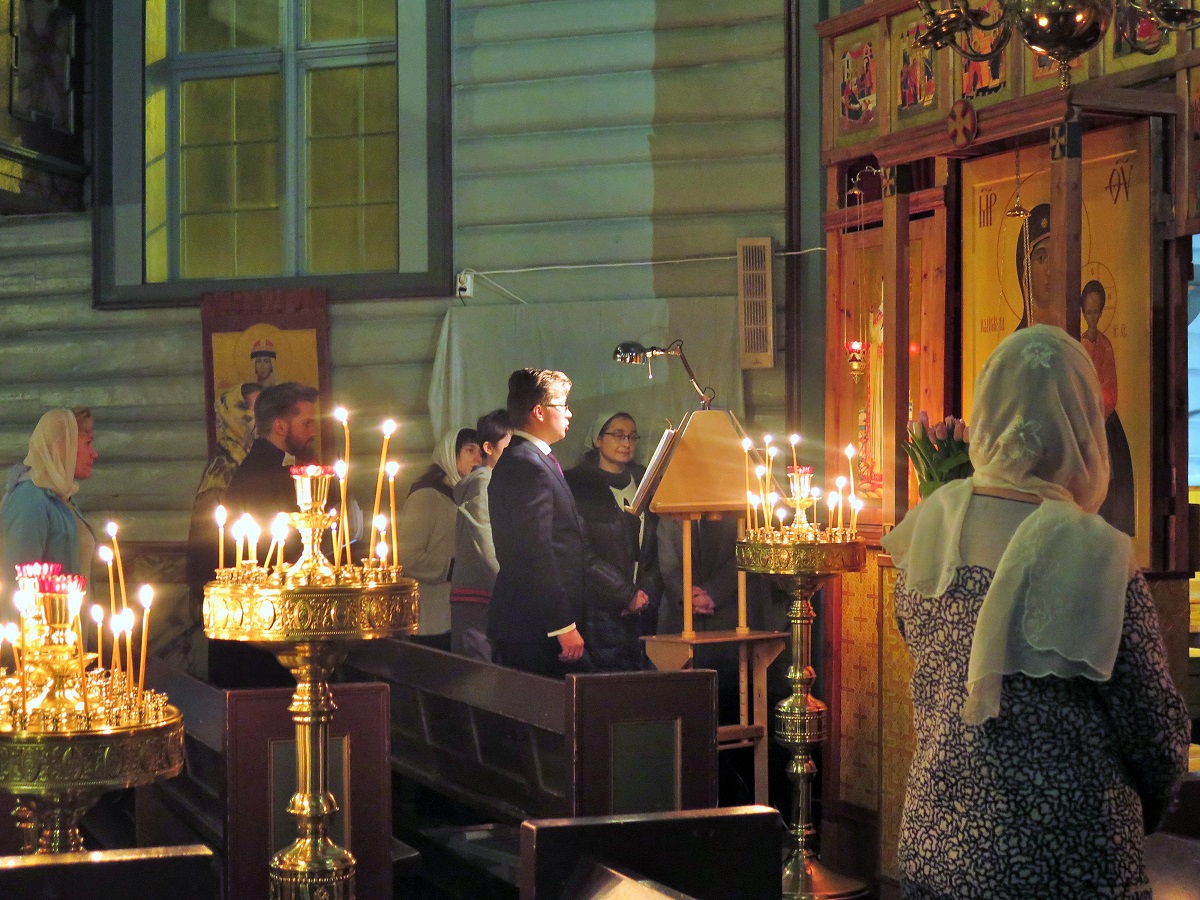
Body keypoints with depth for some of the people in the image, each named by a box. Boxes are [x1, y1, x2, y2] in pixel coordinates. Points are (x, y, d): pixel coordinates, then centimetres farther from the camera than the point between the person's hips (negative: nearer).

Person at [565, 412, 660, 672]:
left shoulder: (644, 481, 17)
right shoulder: (578, 484, 1)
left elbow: (657, 546, 14)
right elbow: (582, 552, -7)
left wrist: (646, 592, -2)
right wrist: (627, 595, -10)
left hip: (644, 610, 5)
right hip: (601, 609, -4)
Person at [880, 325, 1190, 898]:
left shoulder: (930, 526, -4)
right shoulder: (1094, 553, -18)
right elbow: (1154, 724, -10)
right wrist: (1151, 805, 8)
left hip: (935, 831, 5)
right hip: (1064, 849, -4)